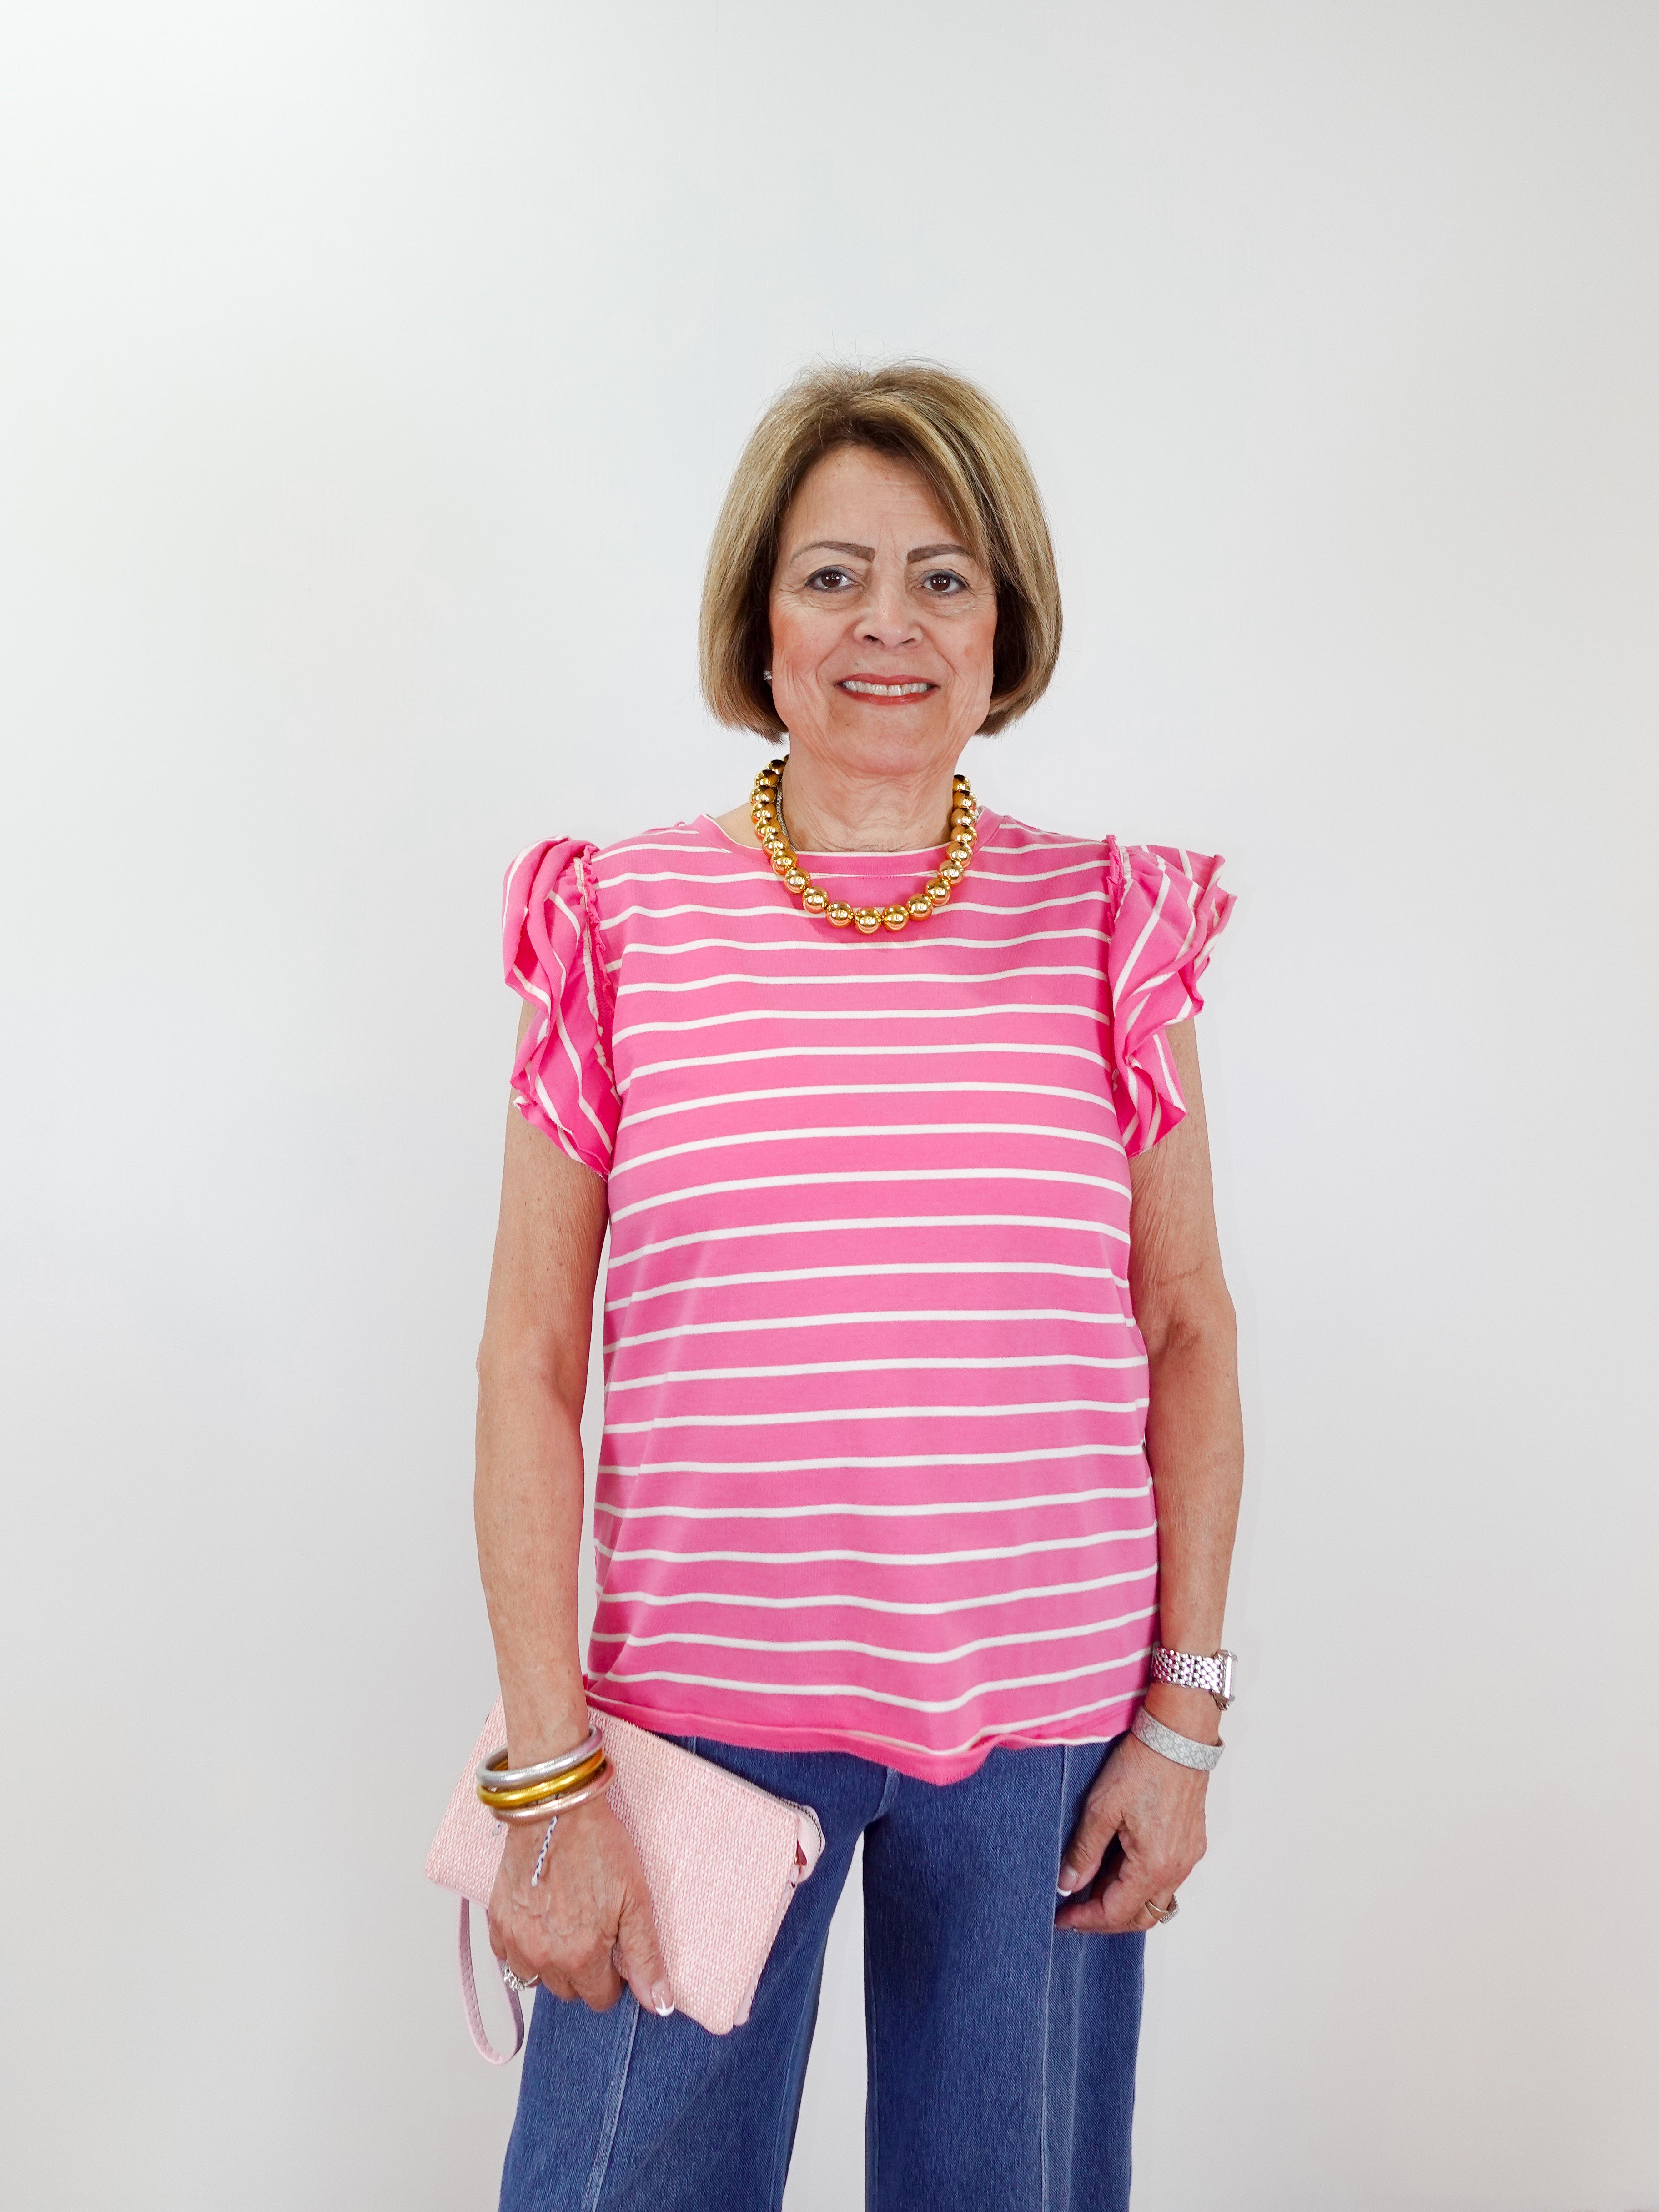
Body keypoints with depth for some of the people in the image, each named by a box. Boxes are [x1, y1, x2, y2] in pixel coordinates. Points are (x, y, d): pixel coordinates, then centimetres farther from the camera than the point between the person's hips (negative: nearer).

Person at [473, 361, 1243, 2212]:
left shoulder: (1103, 925, 1)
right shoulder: (622, 925, -2)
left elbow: (1187, 1330, 4)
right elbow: (529, 1364, -3)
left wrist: (1184, 1714, 1)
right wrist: (546, 1776, -5)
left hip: (1045, 1723, 1)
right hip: (701, 1705, -1)